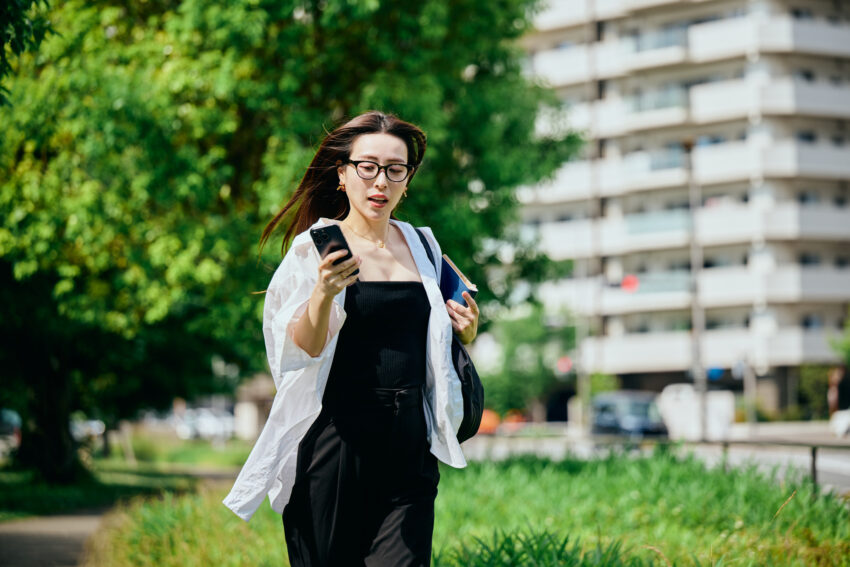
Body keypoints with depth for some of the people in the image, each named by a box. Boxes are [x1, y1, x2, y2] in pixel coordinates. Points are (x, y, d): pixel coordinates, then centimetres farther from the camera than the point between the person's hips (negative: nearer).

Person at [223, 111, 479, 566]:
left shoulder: (421, 247, 13)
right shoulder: (315, 249, -2)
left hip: (409, 444, 4)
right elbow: (301, 350, -11)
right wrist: (323, 293, -28)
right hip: (337, 441, -3)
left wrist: (464, 336, 4)